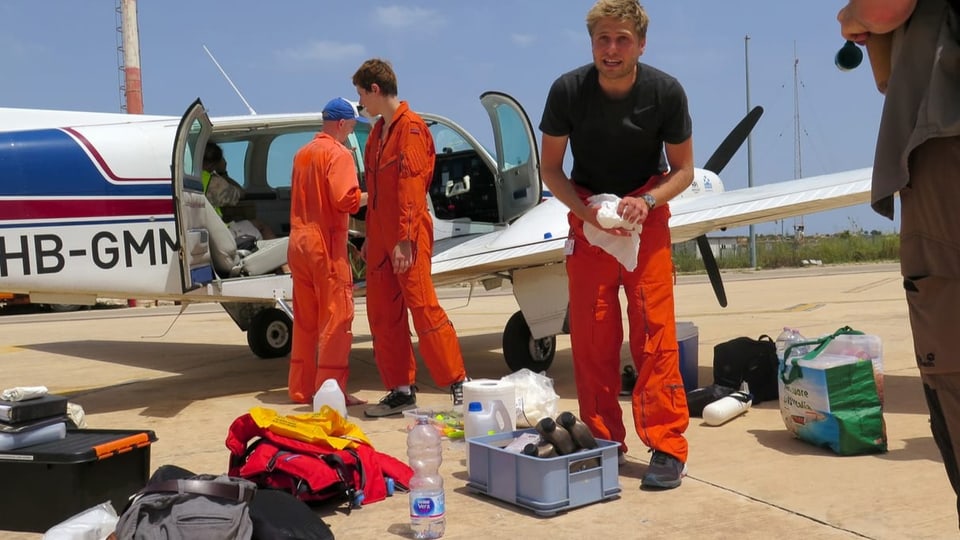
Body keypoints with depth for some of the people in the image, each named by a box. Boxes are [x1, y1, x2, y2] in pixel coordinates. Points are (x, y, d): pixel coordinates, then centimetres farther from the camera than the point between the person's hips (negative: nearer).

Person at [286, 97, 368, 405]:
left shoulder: (302, 153, 15)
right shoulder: (338, 154, -10)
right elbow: (345, 199, -21)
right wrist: (368, 197, -3)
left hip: (298, 243, 8)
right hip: (326, 244, -8)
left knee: (304, 320, 13)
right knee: (336, 318, -3)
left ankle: (301, 388, 18)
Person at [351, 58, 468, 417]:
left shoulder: (410, 127, -10)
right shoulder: (378, 131, 18)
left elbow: (411, 186, -17)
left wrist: (404, 239, -21)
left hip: (407, 238, -9)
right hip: (381, 237, 9)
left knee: (423, 307, -9)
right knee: (382, 314, 8)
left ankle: (459, 384, -2)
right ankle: (401, 390, 14)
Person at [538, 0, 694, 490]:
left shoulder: (665, 92, -14)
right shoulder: (567, 90, -14)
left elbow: (683, 169, -3)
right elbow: (550, 167, -3)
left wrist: (646, 202, -21)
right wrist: (587, 211, -19)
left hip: (646, 215, -1)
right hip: (587, 215, 1)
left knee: (654, 330, -10)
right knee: (590, 334, 0)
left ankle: (667, 446, -4)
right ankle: (603, 441, 13)